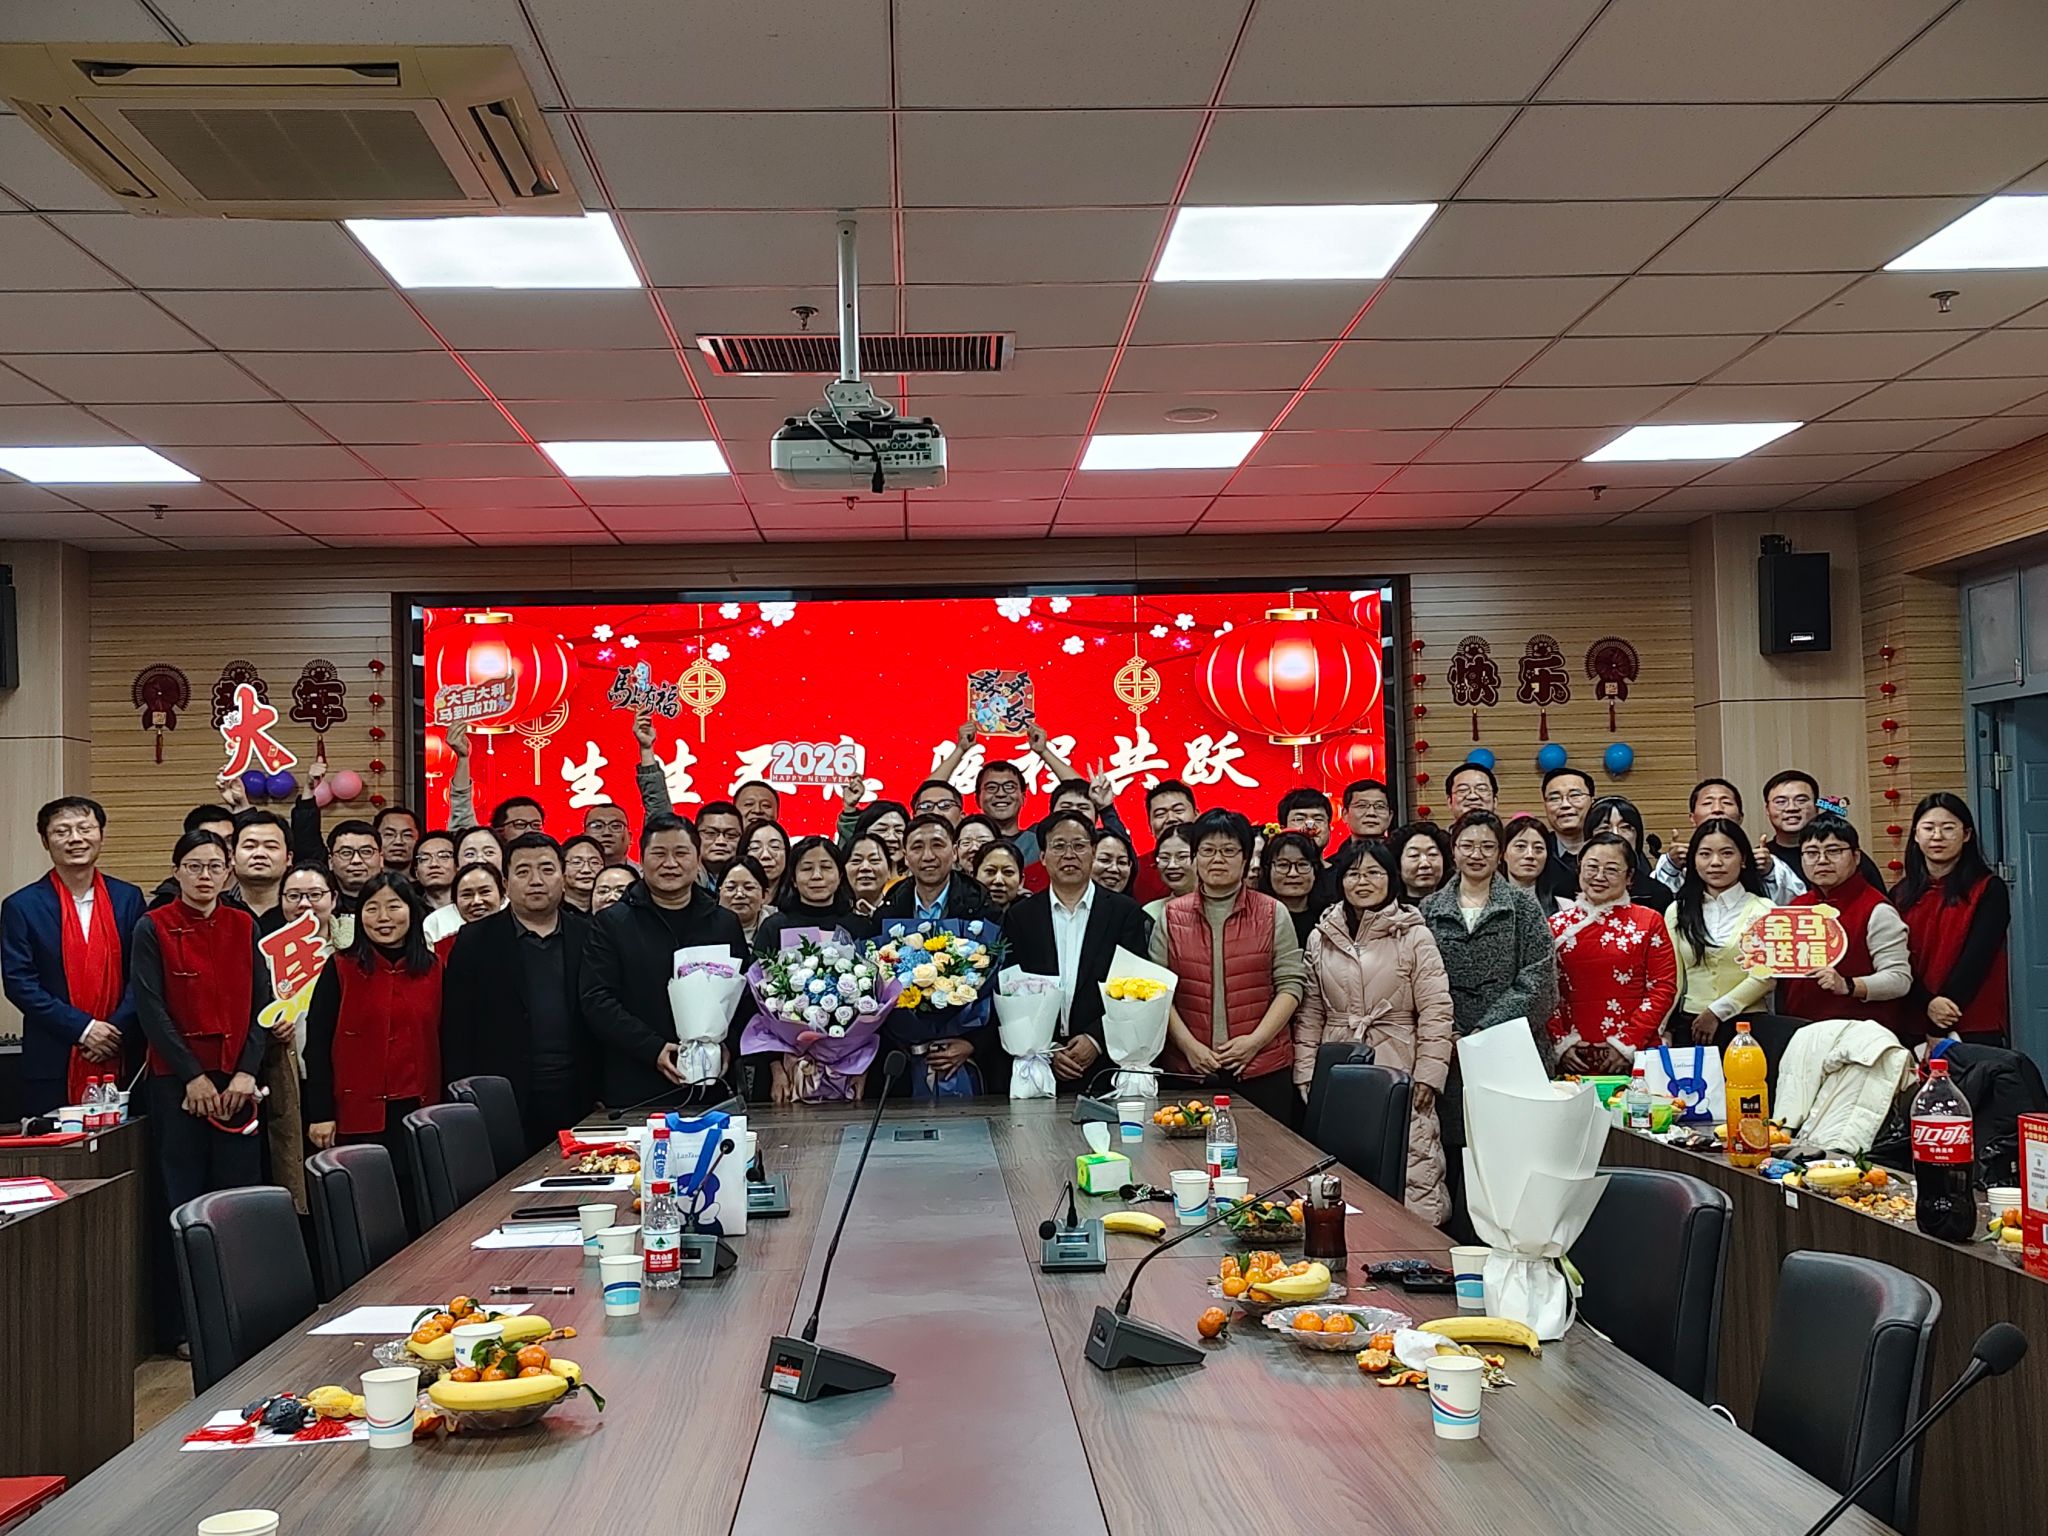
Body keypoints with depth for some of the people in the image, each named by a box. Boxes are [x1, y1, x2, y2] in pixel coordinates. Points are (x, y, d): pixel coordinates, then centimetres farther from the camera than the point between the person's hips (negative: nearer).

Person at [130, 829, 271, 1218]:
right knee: (184, 1195, -1)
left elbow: (261, 1003, 5)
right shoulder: (153, 928, -1)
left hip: (237, 1080, 3)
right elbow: (151, 1009, -6)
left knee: (240, 1190, 2)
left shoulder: (244, 926, 9)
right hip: (176, 1080, -3)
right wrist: (193, 1076, -10)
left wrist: (247, 1072, -6)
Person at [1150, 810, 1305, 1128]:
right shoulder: (1172, 916, 8)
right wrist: (1189, 1045, -8)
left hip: (1263, 1068, 0)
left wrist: (1255, 1041, -9)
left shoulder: (1273, 914, 6)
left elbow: (1290, 985, 2)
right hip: (1188, 1068, 1)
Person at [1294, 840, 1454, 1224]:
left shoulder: (1413, 936, 1)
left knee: (1411, 1177, -9)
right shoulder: (1320, 939, 11)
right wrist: (1306, 1077, 7)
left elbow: (1436, 1012, -2)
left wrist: (1427, 1077, -7)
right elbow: (1309, 1015, 13)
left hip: (1399, 1076, -3)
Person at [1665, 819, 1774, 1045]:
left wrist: (1717, 1011, -11)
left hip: (1746, 1025, -2)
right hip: (1690, 1026, 2)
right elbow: (1672, 980, 7)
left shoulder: (1762, 910, 0)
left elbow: (1765, 975, -7)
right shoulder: (1677, 912, 8)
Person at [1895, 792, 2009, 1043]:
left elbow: (1977, 957, -9)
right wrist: (1927, 1003, -16)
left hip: (1974, 1028, -3)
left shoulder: (1989, 890, 1)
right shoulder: (1901, 895, 11)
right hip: (1912, 1027, 3)